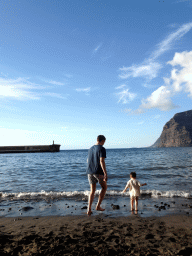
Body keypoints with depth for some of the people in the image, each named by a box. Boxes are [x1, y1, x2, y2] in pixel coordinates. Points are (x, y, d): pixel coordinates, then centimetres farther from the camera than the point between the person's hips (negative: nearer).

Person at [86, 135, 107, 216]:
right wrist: (105, 174, -21)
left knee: (92, 190, 13)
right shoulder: (102, 149, -9)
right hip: (98, 172, -6)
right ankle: (98, 206, 13)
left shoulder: (90, 149, 15)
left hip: (90, 172, 6)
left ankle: (89, 210, 6)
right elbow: (102, 161, -19)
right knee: (104, 187, 15)